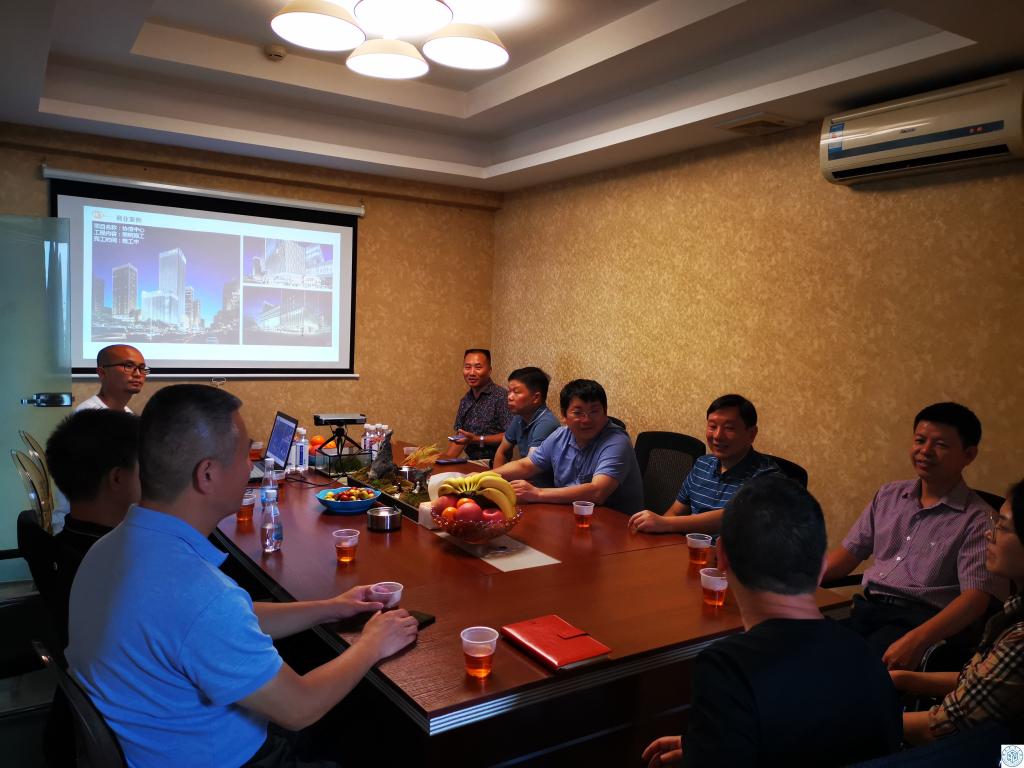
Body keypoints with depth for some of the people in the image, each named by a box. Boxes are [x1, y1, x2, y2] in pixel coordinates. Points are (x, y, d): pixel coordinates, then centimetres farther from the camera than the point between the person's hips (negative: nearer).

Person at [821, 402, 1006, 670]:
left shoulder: (978, 520, -1)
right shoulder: (888, 495, 17)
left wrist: (916, 640, -27)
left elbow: (975, 597, -12)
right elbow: (851, 551, 20)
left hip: (922, 620, -5)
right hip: (867, 608, 5)